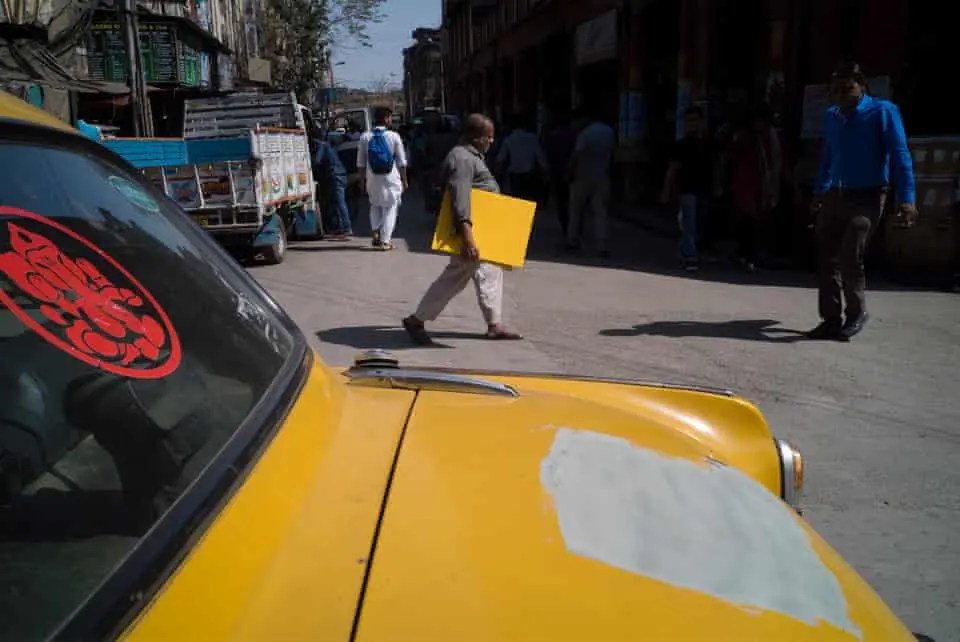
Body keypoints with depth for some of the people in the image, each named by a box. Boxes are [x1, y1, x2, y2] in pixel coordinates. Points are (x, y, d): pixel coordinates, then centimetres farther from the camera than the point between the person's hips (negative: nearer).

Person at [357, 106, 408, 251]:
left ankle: (376, 233, 10)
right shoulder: (394, 136, -8)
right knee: (390, 208, 9)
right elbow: (402, 161, -4)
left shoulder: (365, 137, -2)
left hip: (373, 179, 2)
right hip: (391, 179, -2)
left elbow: (361, 163, 2)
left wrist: (362, 180, 13)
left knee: (375, 206, 24)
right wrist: (404, 180, 6)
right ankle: (385, 241, 5)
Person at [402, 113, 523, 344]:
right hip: (470, 229, -11)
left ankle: (494, 325, 18)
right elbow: (460, 199, -30)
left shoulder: (472, 156, 14)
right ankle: (417, 320, 6)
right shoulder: (462, 158, -20)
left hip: (481, 229, 11)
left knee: (490, 273, 12)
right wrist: (467, 236, -36)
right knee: (455, 277, -4)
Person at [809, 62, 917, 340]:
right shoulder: (830, 116, 8)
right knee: (826, 258, 2)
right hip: (835, 196, 6)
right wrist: (819, 193, 21)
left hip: (866, 197, -5)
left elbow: (900, 156, -12)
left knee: (850, 257, -13)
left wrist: (907, 198, -20)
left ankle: (857, 314, 9)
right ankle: (831, 319, 11)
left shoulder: (883, 112, -8)